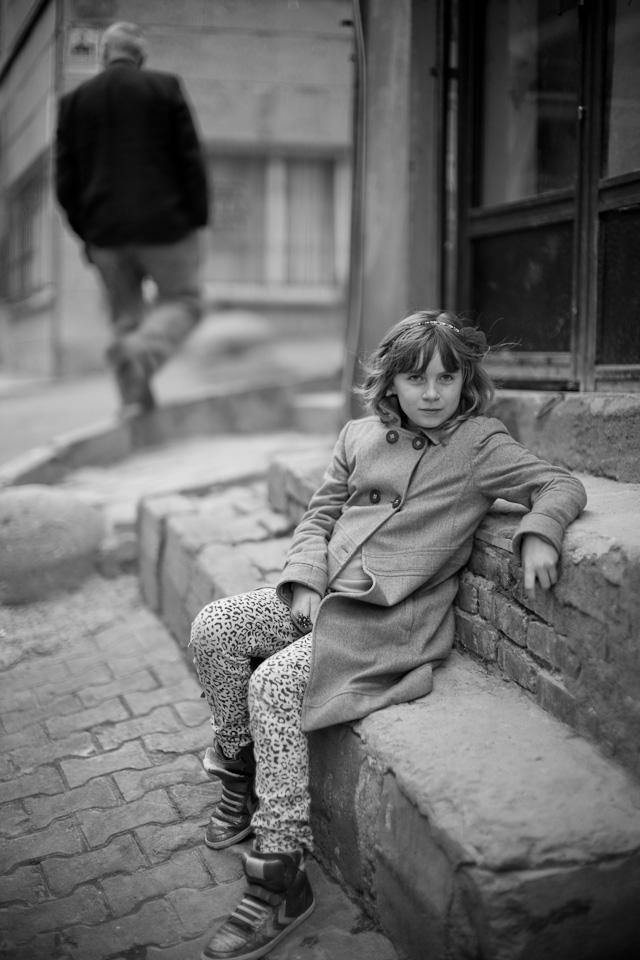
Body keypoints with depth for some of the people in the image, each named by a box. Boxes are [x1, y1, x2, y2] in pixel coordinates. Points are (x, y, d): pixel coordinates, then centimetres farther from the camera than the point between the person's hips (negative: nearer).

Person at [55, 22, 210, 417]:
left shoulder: (75, 100, 7)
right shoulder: (164, 87, -1)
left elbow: (66, 180, 6)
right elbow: (191, 158, -5)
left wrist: (86, 232, 14)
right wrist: (198, 217, 1)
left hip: (104, 229, 3)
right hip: (164, 221, -3)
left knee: (126, 316, 13)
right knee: (184, 300, 10)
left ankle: (137, 407, 9)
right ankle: (143, 348, -19)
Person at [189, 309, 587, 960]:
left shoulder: (479, 444, 0)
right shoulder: (359, 437, 14)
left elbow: (562, 486, -2)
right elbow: (319, 515, 16)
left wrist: (539, 533, -23)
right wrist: (304, 580, -1)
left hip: (391, 615, -6)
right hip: (325, 593, 6)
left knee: (275, 684, -25)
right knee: (213, 627, -11)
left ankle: (278, 885, -18)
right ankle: (239, 771, 10)